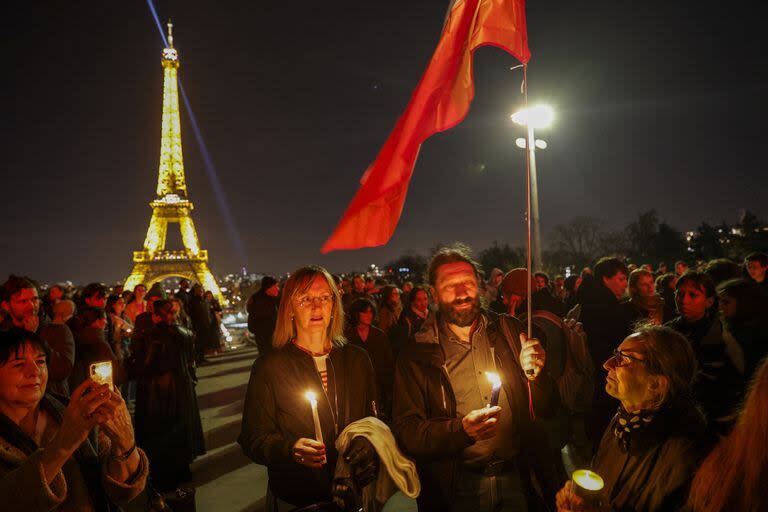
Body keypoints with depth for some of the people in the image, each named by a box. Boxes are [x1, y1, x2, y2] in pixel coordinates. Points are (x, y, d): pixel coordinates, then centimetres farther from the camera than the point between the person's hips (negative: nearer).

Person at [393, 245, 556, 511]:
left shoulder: (508, 330, -1)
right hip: (459, 488, -2)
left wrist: (536, 375, -18)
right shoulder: (416, 355, -8)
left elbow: (548, 409, 3)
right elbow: (406, 431, -11)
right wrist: (461, 429, -27)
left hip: (517, 477, 2)